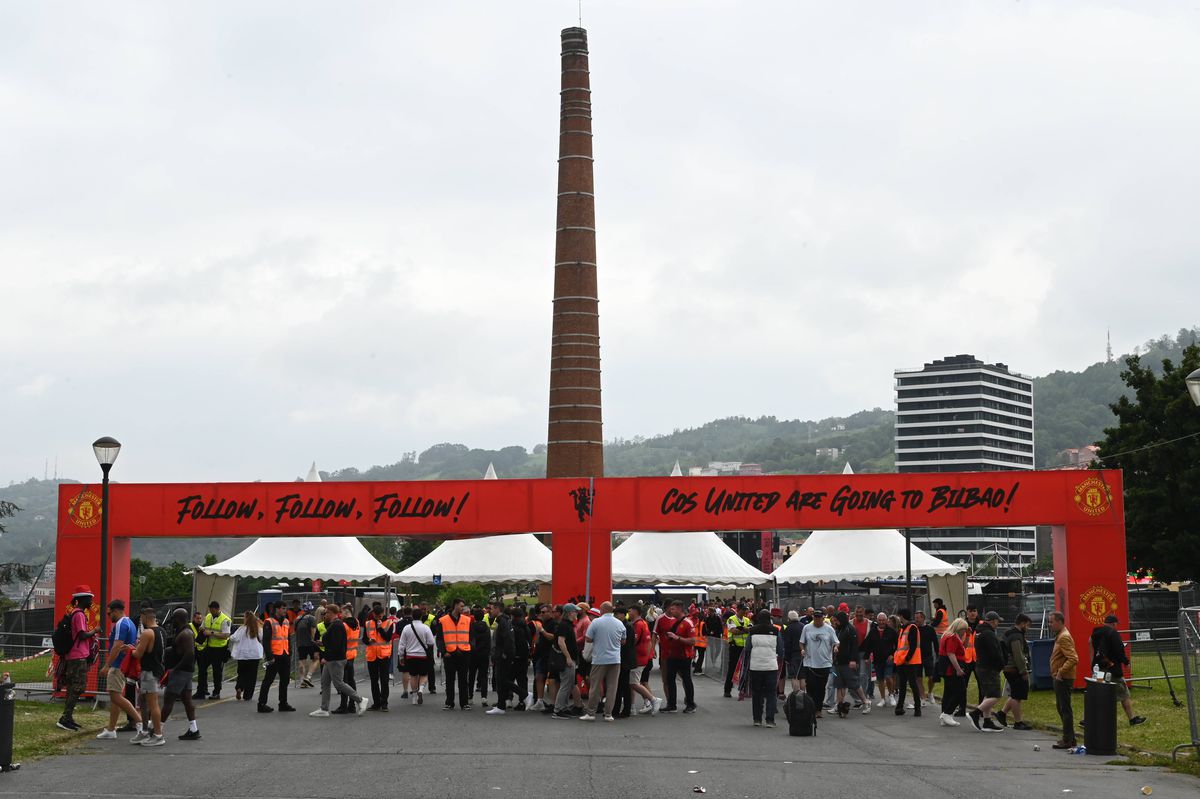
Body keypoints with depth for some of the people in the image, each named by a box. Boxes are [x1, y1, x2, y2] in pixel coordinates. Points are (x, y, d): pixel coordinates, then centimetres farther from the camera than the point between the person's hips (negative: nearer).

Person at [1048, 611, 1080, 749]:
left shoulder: (1064, 637, -18)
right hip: (1060, 679, 11)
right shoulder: (1060, 636, 16)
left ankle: (1068, 740, -4)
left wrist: (1060, 672, -25)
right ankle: (1069, 738, 23)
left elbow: (1073, 659, -27)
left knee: (1065, 709, -7)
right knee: (1061, 707, 16)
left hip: (1063, 679, -11)